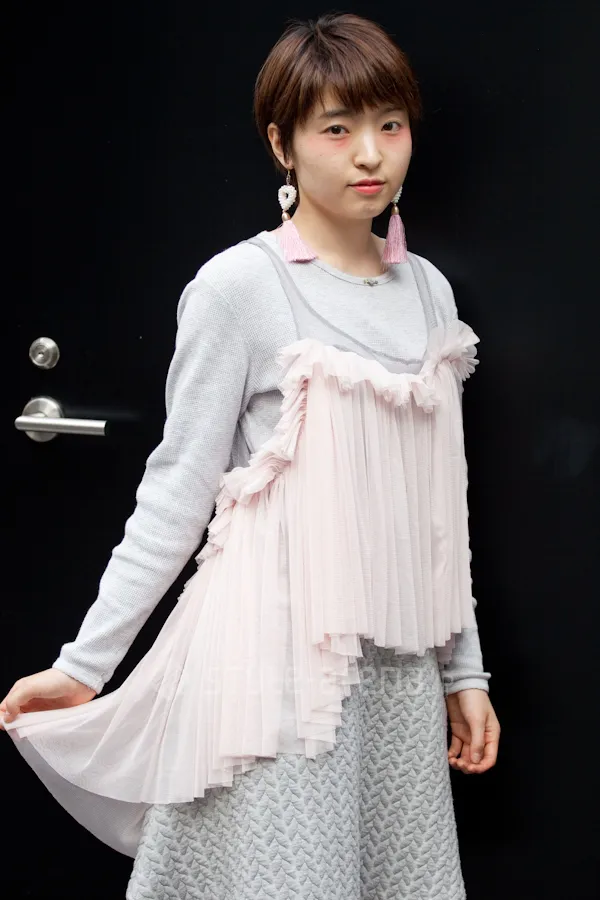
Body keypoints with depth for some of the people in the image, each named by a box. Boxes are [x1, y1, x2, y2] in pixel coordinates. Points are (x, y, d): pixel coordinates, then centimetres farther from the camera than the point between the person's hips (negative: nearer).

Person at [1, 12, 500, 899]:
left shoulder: (428, 292, 8)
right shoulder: (239, 286, -9)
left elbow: (440, 504, 12)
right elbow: (177, 489, -7)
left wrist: (464, 668, 14)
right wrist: (84, 664, -8)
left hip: (401, 663, 6)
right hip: (278, 652, -5)